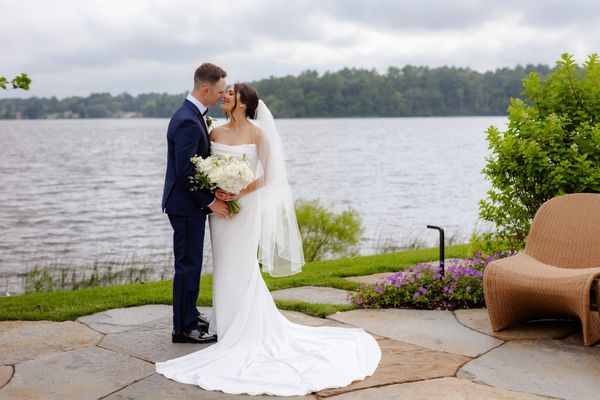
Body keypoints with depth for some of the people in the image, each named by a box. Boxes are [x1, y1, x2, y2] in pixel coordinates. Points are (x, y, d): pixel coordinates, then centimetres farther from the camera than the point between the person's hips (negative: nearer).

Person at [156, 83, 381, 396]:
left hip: (245, 207, -4)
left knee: (241, 267, -2)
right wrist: (214, 190, -10)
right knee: (224, 265, 10)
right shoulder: (216, 133, 6)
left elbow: (267, 175, -7)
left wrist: (239, 192, -17)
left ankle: (244, 329, 10)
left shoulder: (257, 133, -6)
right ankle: (227, 322, 22)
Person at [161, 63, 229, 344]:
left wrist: (212, 195, 8)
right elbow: (184, 172, -24)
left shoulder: (192, 115, 10)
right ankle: (183, 328, 9)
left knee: (191, 263, 20)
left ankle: (188, 314, 34)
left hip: (191, 203, 10)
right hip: (186, 205, -10)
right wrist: (211, 202, -16)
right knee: (188, 265, -1)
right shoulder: (187, 121, -22)